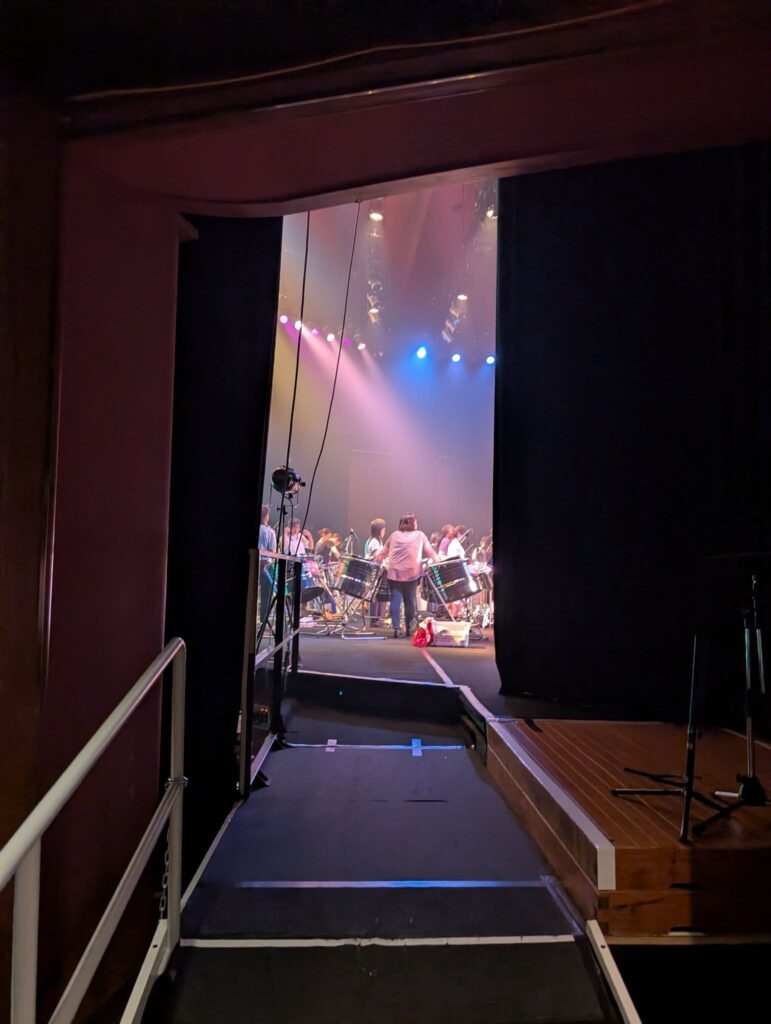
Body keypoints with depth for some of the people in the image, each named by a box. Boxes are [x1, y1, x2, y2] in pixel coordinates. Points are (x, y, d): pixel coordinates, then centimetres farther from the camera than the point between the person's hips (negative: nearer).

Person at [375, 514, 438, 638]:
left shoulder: (395, 535, 10)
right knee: (409, 600, 7)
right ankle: (409, 628, 13)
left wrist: (376, 560, 27)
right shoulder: (420, 535, 5)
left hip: (395, 572, 1)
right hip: (411, 573, -1)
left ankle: (395, 627, -6)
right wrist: (438, 560, 26)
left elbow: (384, 551, 14)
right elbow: (430, 552, 11)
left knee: (395, 600, 1)